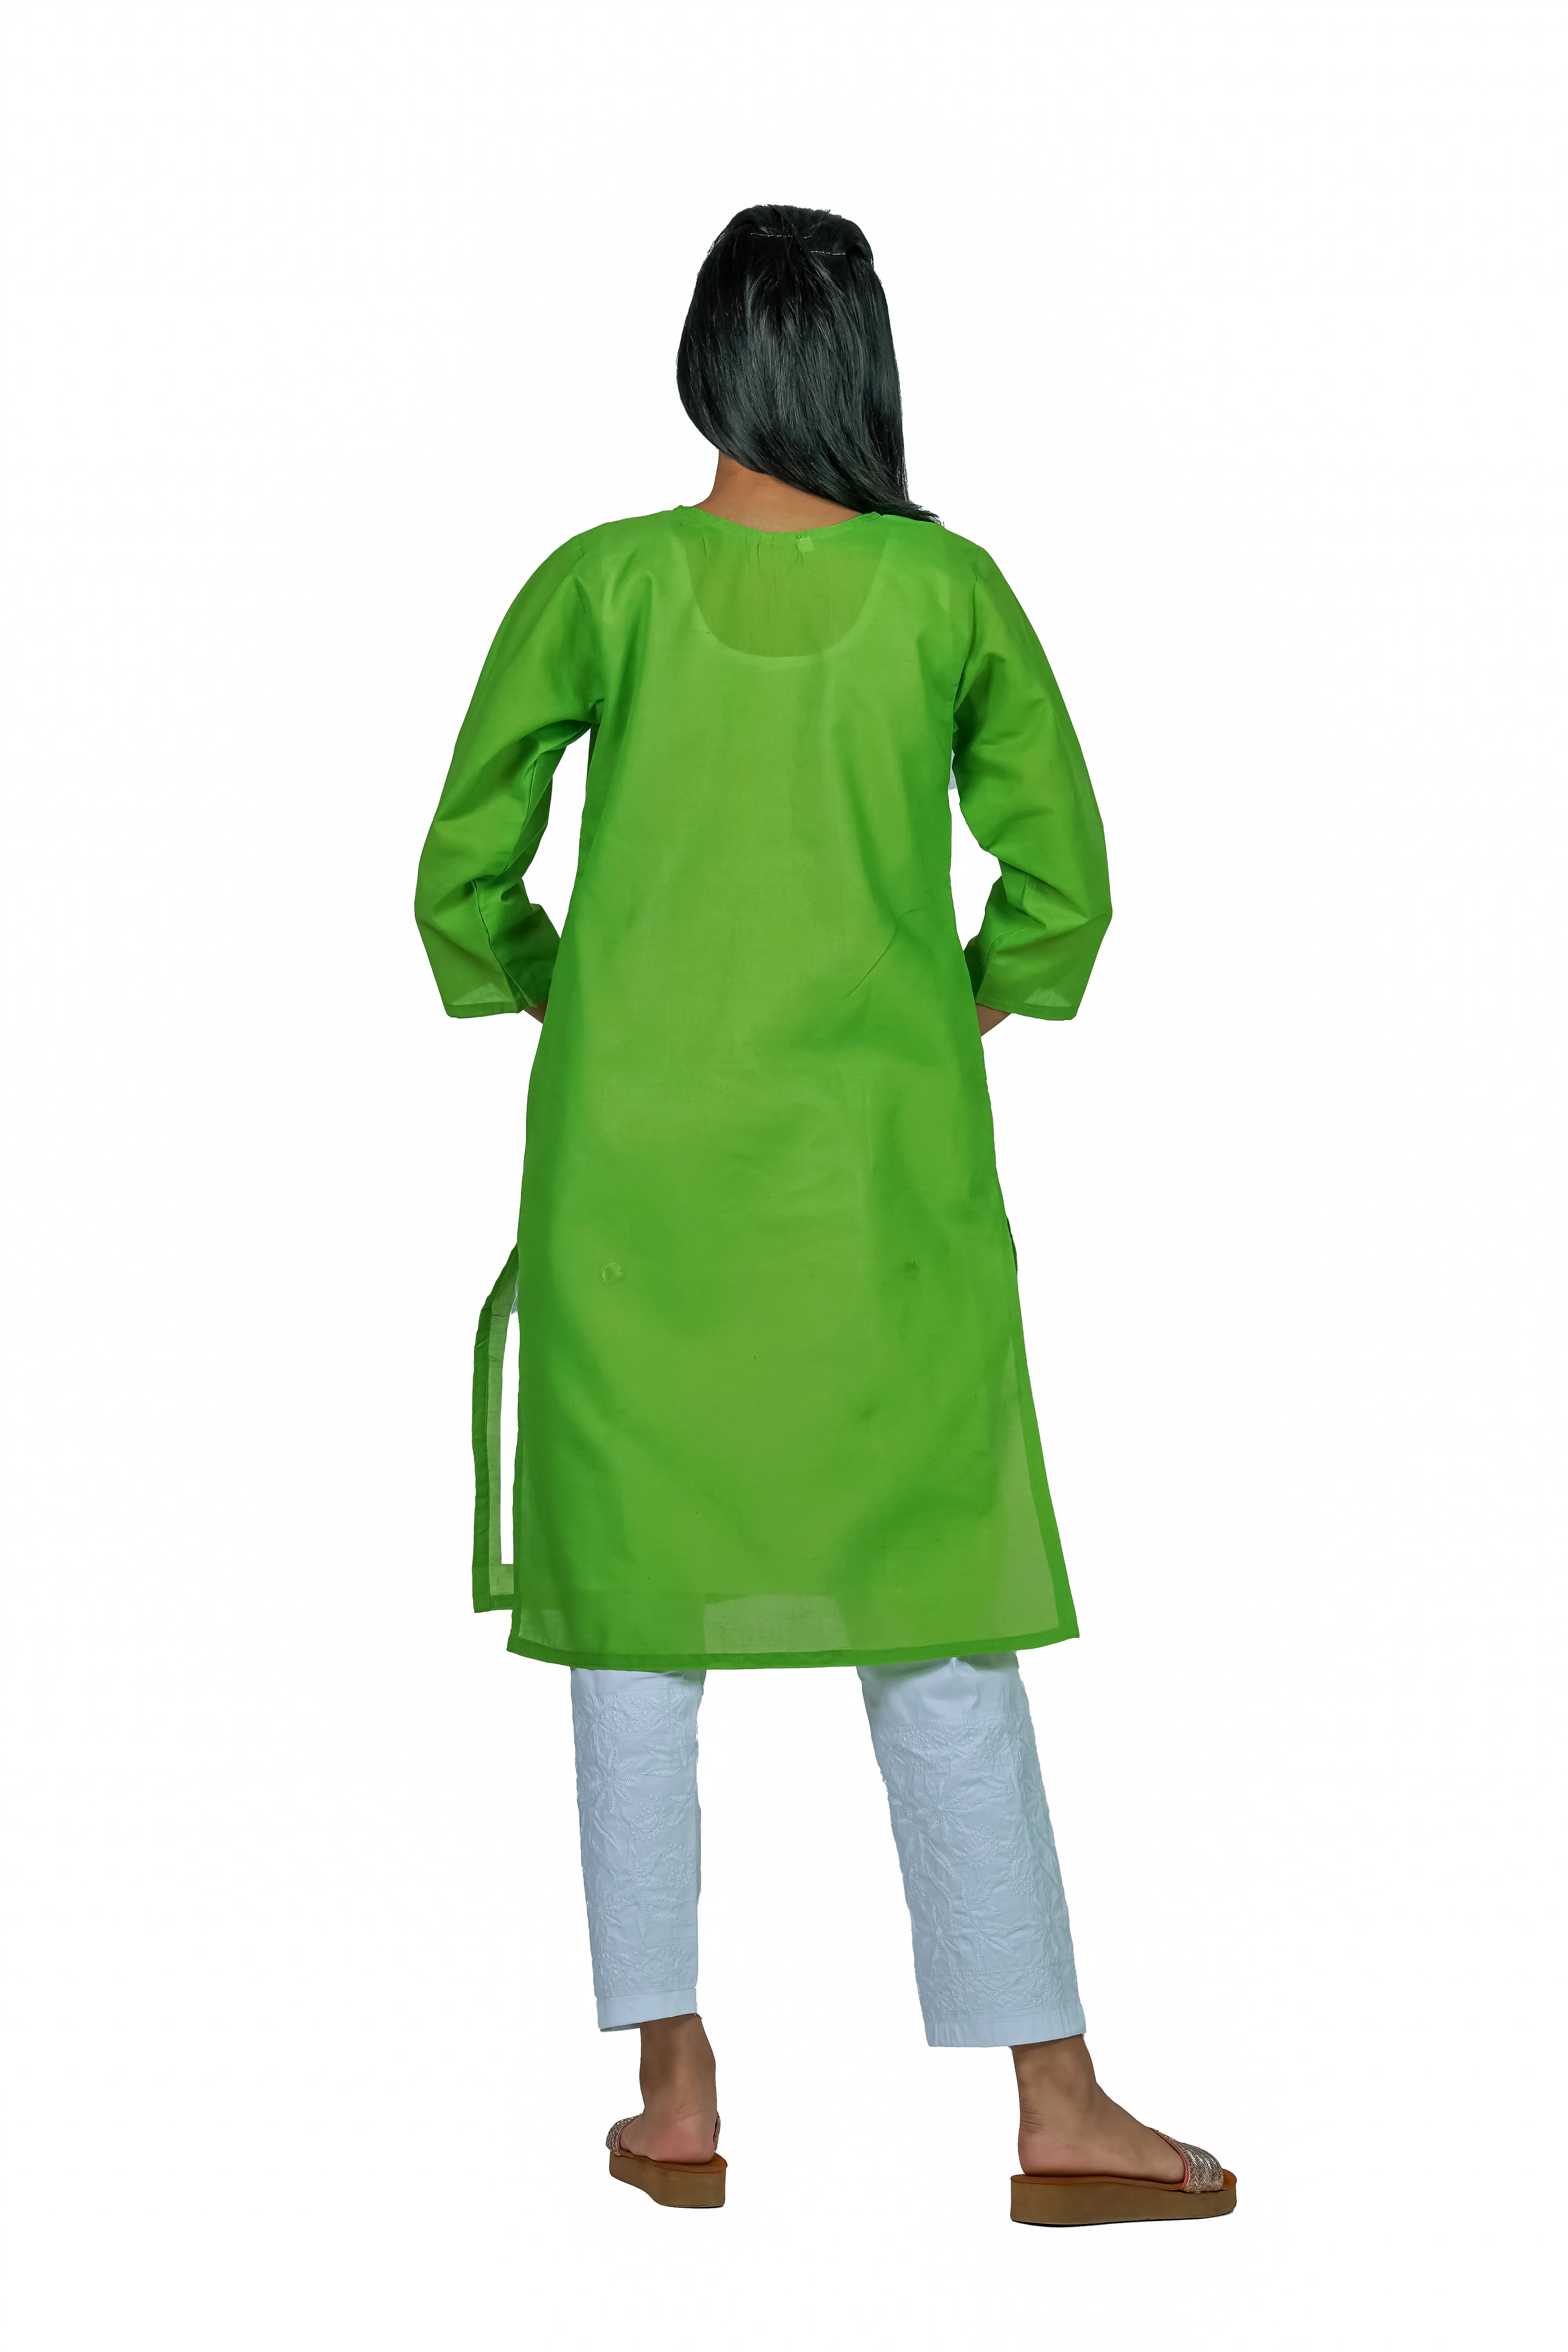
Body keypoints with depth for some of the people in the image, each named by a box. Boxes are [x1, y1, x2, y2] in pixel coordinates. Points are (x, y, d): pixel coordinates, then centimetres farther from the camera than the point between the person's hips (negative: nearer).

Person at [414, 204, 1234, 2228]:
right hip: (879, 1169, 0)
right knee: (935, 1623, 4)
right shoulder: (949, 592, -2)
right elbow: (1061, 884, 4)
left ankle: (675, 2100, 13)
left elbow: (467, 879, 0)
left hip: (633, 1157, 0)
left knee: (637, 1608, 9)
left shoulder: (601, 587, -4)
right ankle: (1055, 2108, 5)